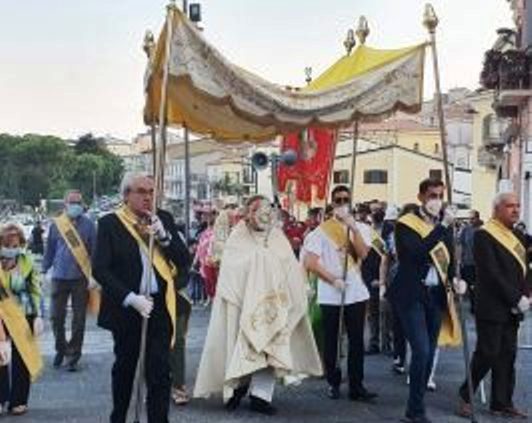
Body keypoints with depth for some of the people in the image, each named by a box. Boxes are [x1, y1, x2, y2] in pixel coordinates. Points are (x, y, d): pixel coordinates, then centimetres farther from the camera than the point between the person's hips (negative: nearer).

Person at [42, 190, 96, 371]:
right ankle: (61, 348, 29)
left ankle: (74, 355, 15)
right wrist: (44, 271, 10)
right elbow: (49, 249, 11)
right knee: (56, 317, 6)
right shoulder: (56, 224, 3)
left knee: (79, 319, 4)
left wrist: (94, 274, -7)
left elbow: (95, 250, 0)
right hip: (59, 277, 2)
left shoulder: (88, 224, -1)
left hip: (81, 277, -1)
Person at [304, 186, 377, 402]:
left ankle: (356, 386, 3)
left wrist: (353, 227, -15)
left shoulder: (361, 228, 9)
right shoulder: (322, 230, 1)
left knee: (357, 339, -1)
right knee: (330, 340, 5)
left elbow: (363, 253, -9)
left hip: (356, 292, 2)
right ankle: (333, 382, 16)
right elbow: (310, 262, -7)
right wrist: (333, 280, -12)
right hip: (329, 293, -2)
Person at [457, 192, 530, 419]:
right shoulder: (484, 235, -11)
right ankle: (466, 396, 13)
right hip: (492, 307, -7)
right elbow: (492, 274, -17)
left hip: (512, 307, 7)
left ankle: (502, 403, 16)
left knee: (507, 356, 8)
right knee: (487, 354, -4)